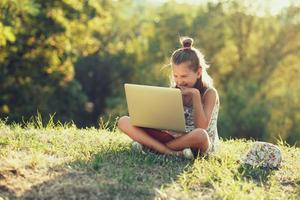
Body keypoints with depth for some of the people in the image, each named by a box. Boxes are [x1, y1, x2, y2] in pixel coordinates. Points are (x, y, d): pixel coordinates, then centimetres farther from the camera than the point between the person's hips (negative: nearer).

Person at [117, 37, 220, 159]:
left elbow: (202, 128, -18)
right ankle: (171, 152, -28)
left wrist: (195, 94, -16)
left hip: (199, 144, -4)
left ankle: (149, 144, -23)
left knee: (200, 135, -44)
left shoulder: (209, 93, -4)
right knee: (124, 122, -10)